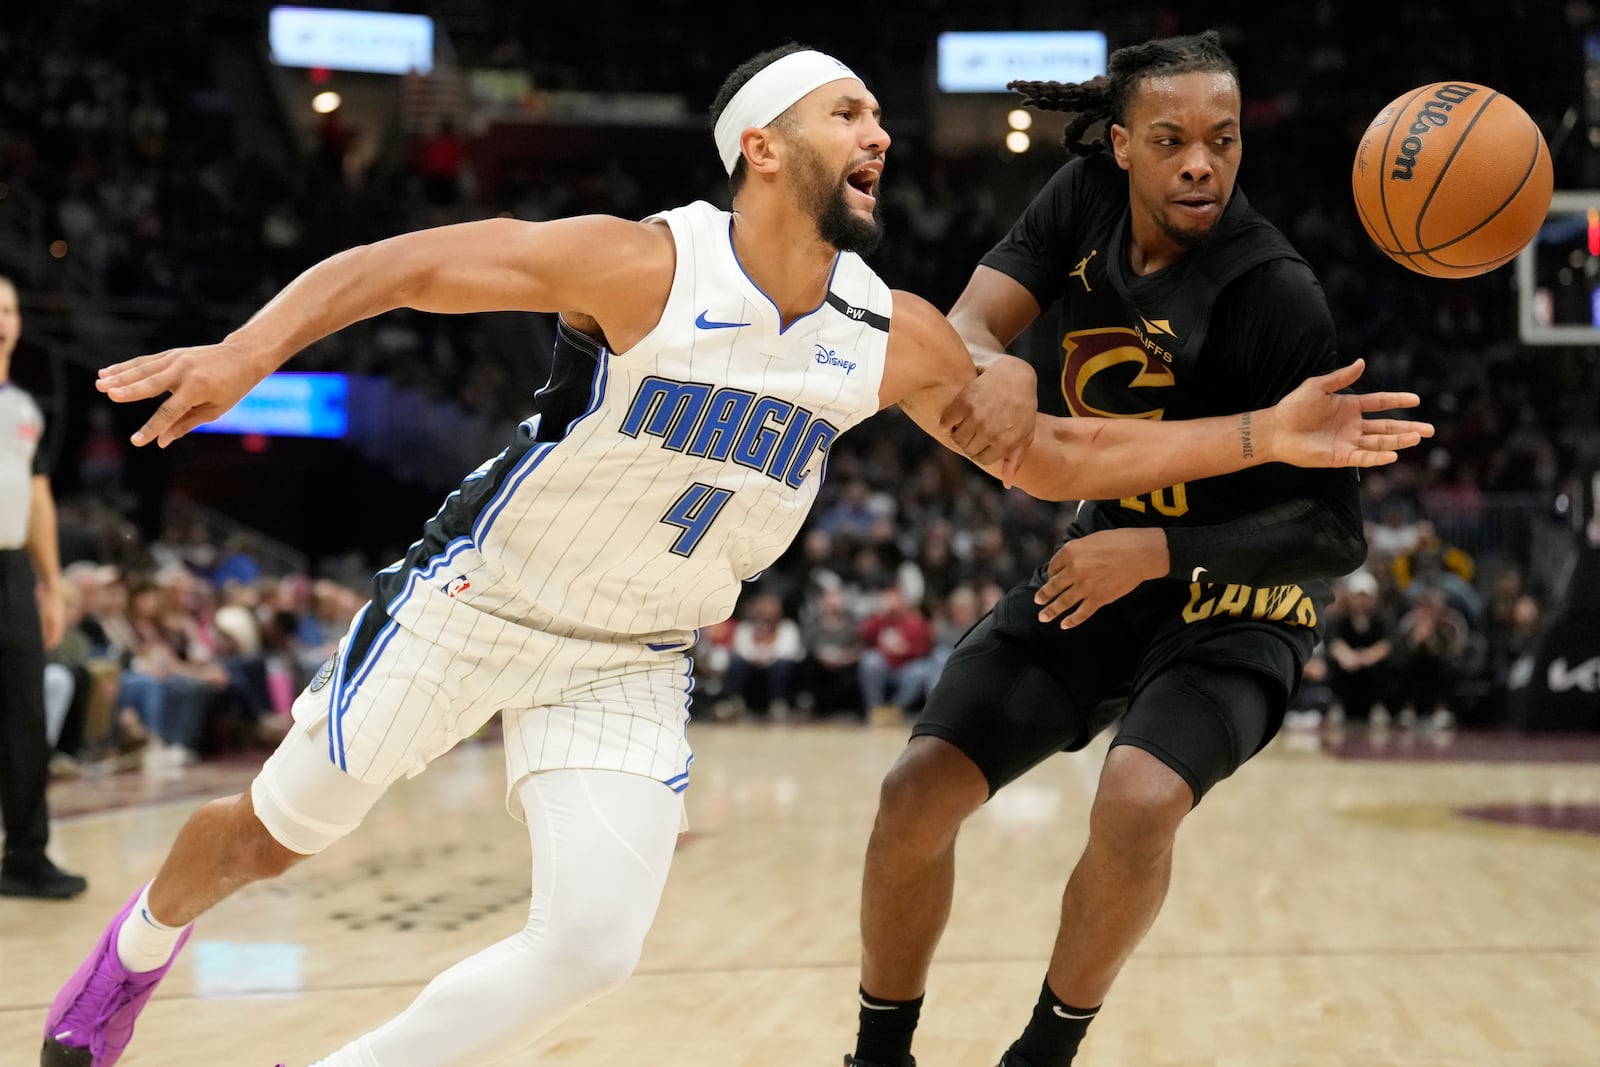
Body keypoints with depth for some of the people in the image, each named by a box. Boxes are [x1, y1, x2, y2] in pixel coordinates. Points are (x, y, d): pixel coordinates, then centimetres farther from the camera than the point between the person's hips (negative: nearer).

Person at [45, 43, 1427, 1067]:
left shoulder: (895, 337, -8)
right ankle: (139, 946, 46)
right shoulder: (644, 264, -24)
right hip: (476, 601, -4)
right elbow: (400, 264, -20)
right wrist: (249, 349, -37)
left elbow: (1049, 455, 2)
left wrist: (1260, 438, -5)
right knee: (275, 834, 11)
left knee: (593, 942, -11)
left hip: (634, 662, 4)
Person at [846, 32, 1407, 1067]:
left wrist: (1159, 552, -34)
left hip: (1237, 595, -5)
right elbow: (962, 328, -15)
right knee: (917, 793, -3)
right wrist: (996, 365, -39)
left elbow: (1336, 535, -24)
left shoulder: (1277, 297, -26)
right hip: (1104, 559, 6)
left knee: (1139, 802, -31)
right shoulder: (1088, 197, -9)